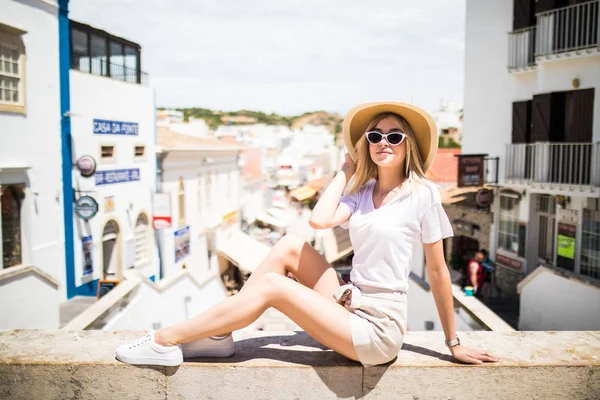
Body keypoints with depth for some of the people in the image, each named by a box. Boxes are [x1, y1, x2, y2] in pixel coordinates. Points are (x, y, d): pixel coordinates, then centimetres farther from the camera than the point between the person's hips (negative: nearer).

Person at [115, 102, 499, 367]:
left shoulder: (423, 193, -9)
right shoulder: (362, 192, 8)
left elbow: (438, 271, -6)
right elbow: (320, 220, -11)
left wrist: (454, 342, 0)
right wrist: (346, 170, 0)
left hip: (378, 327, -6)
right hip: (350, 305, 6)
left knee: (272, 286, -14)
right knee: (290, 246, -6)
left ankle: (167, 341, -4)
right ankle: (219, 334, -1)